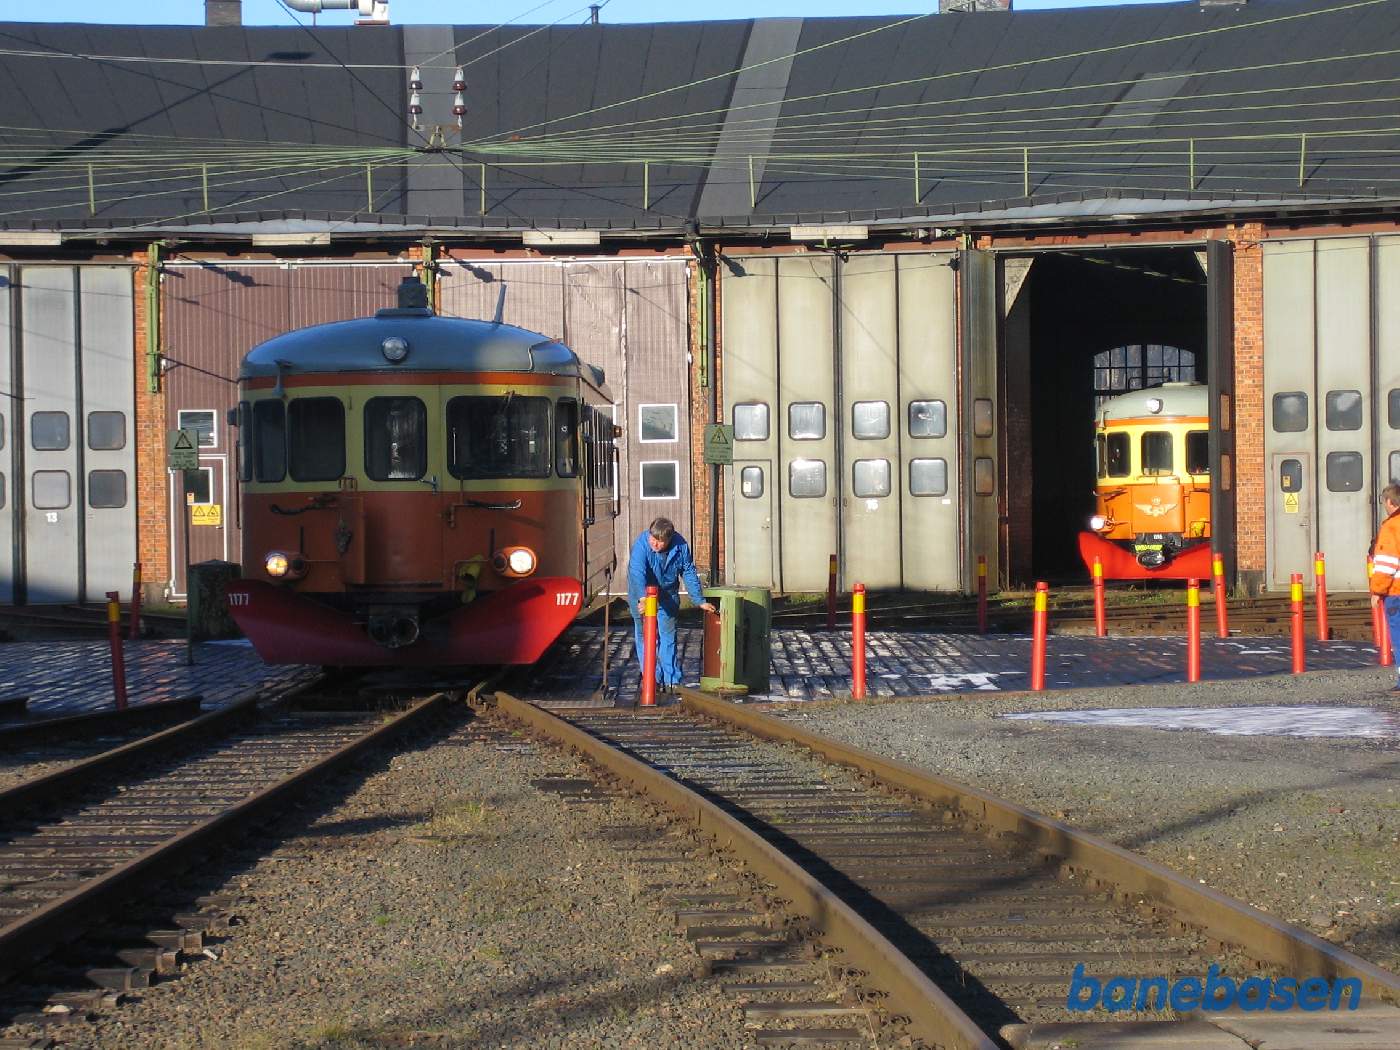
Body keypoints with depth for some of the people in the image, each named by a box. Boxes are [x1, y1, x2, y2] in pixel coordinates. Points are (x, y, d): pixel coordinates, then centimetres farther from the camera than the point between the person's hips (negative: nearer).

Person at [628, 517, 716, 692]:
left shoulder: (680, 546, -16)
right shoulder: (641, 544, -27)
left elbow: (689, 573, -3)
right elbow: (637, 572, -40)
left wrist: (700, 600, -1)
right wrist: (642, 597, -56)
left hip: (667, 597, 2)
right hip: (642, 595, -2)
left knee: (668, 636, 3)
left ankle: (672, 679, 7)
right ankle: (653, 680, 2)